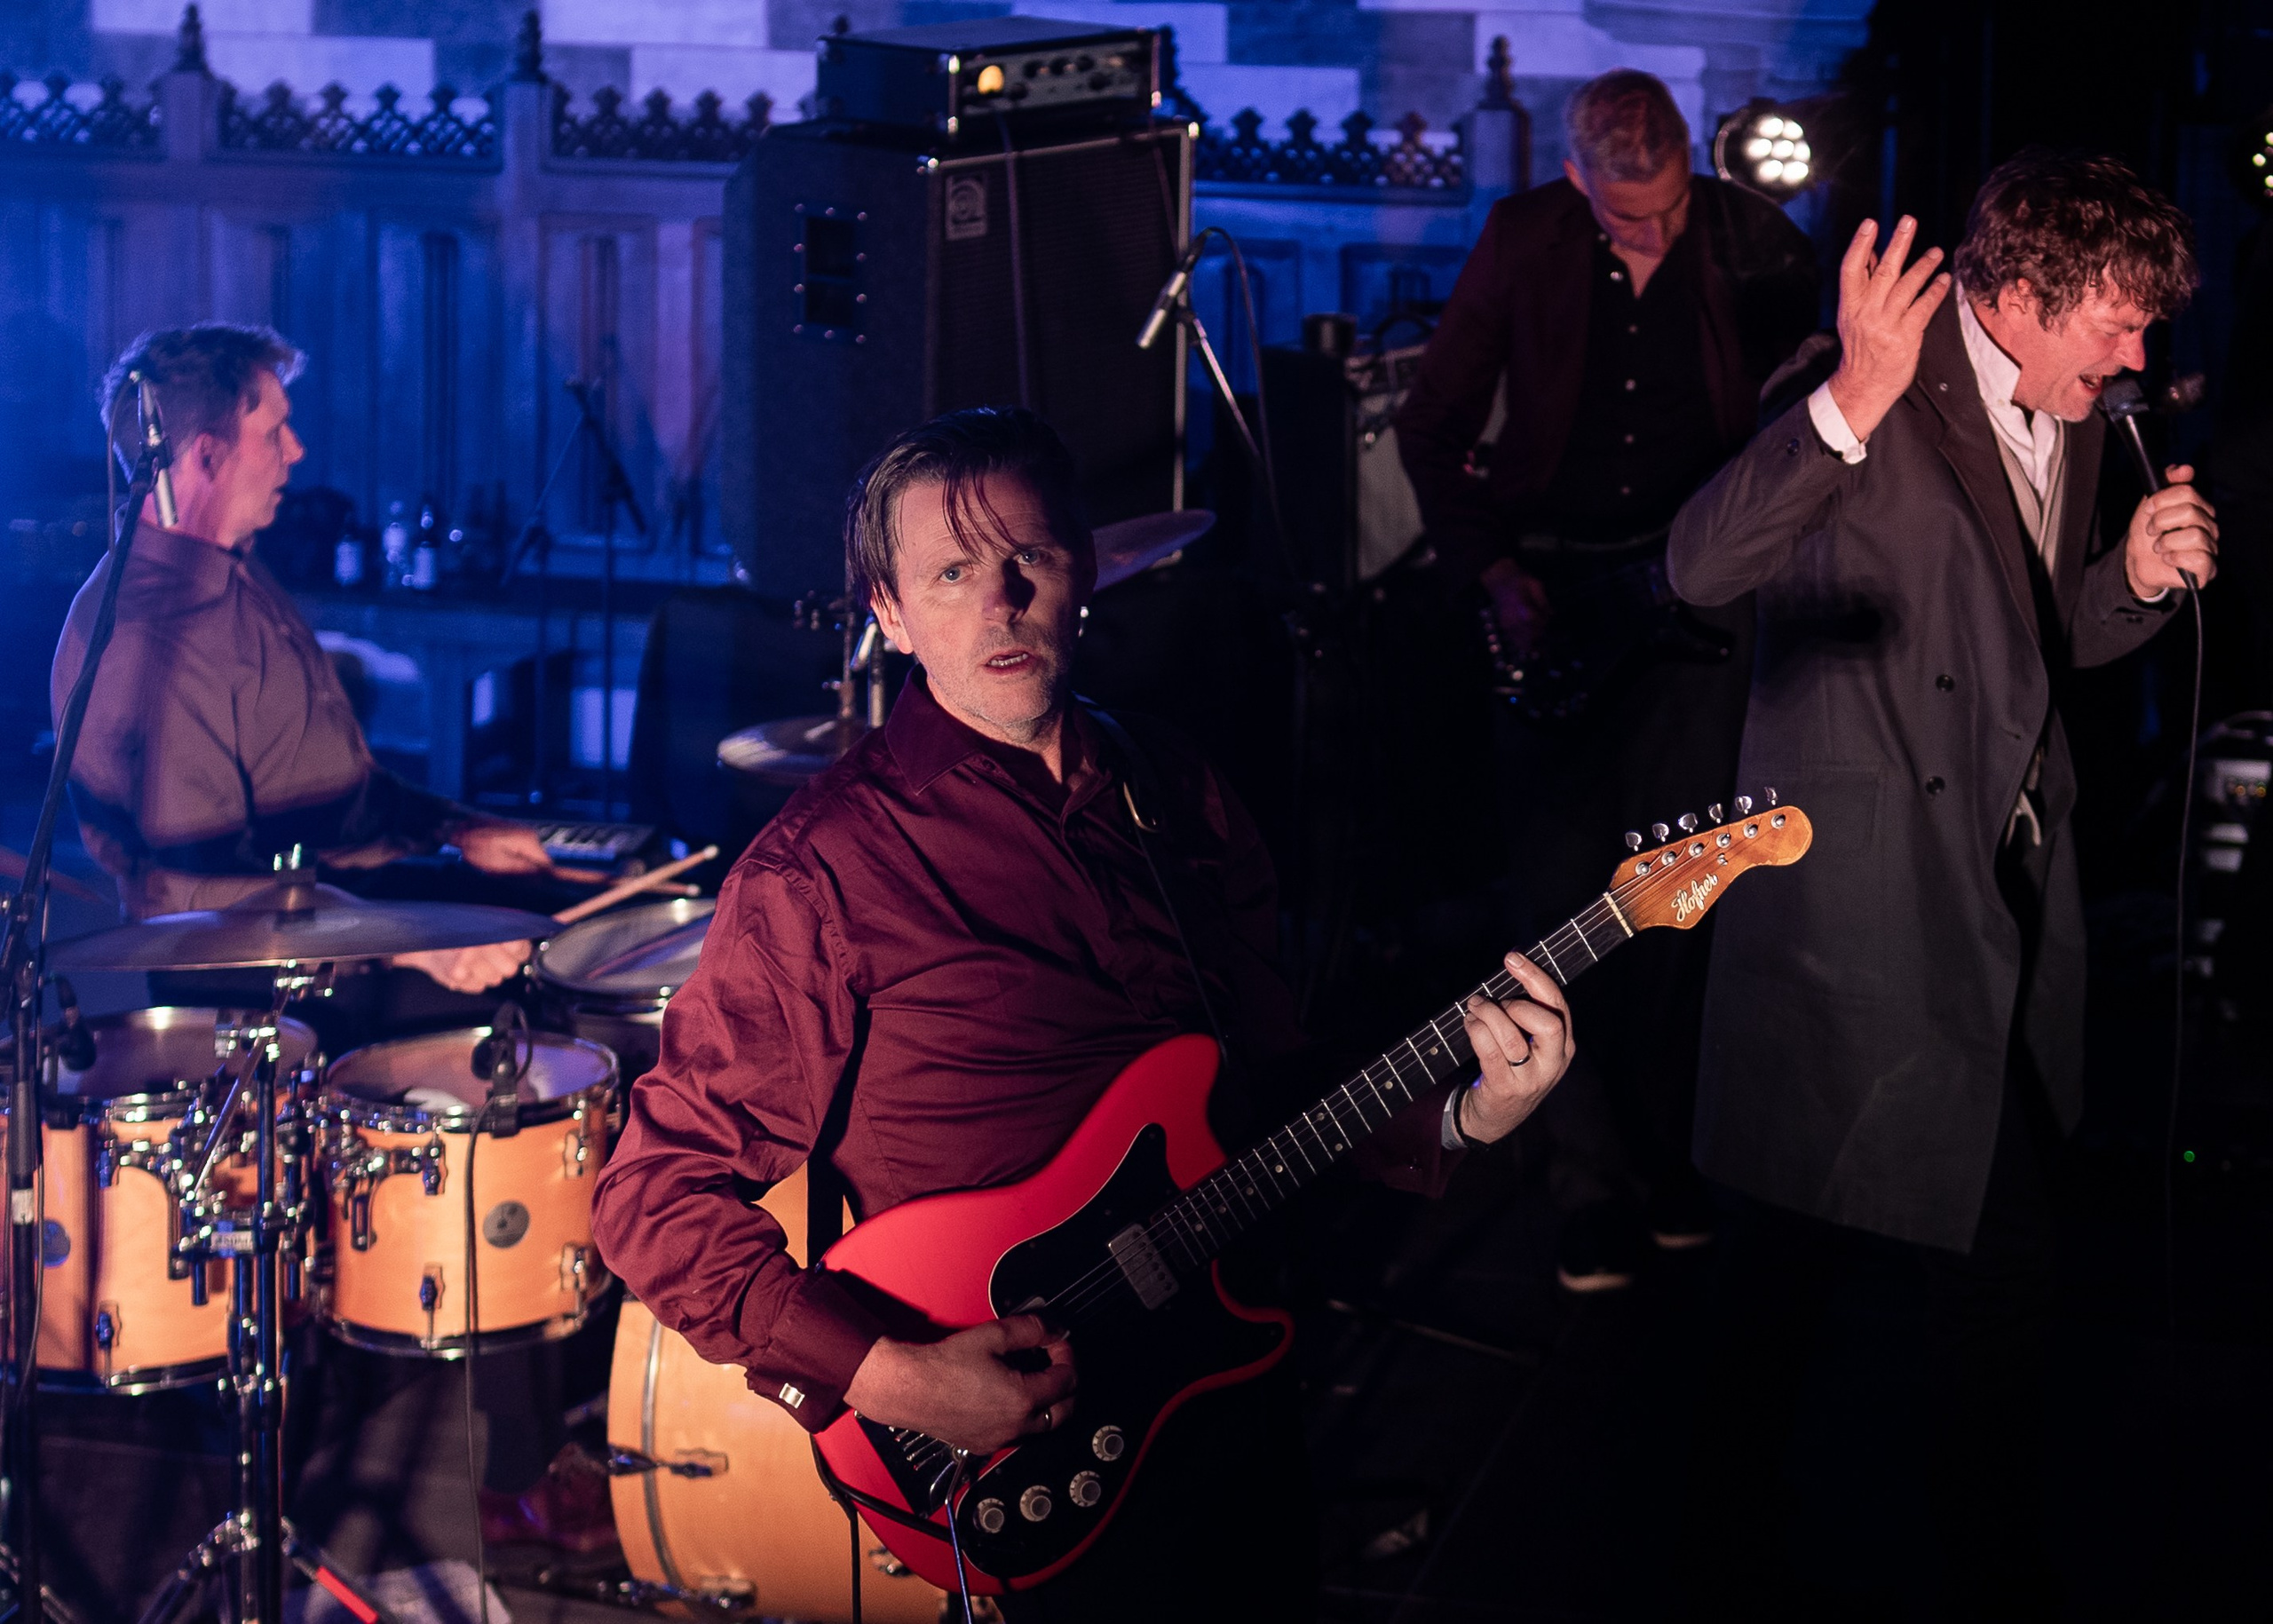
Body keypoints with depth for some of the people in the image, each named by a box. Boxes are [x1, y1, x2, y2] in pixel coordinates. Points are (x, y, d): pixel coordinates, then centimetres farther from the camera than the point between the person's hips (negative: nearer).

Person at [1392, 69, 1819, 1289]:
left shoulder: (1751, 241, -3)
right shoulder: (1522, 242, -3)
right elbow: (1432, 426, 4)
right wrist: (1491, 568, -5)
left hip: (1693, 589, 0)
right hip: (1551, 587, 0)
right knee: (1563, 888, -4)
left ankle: (1664, 1154, 15)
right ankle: (1593, 1182, 3)